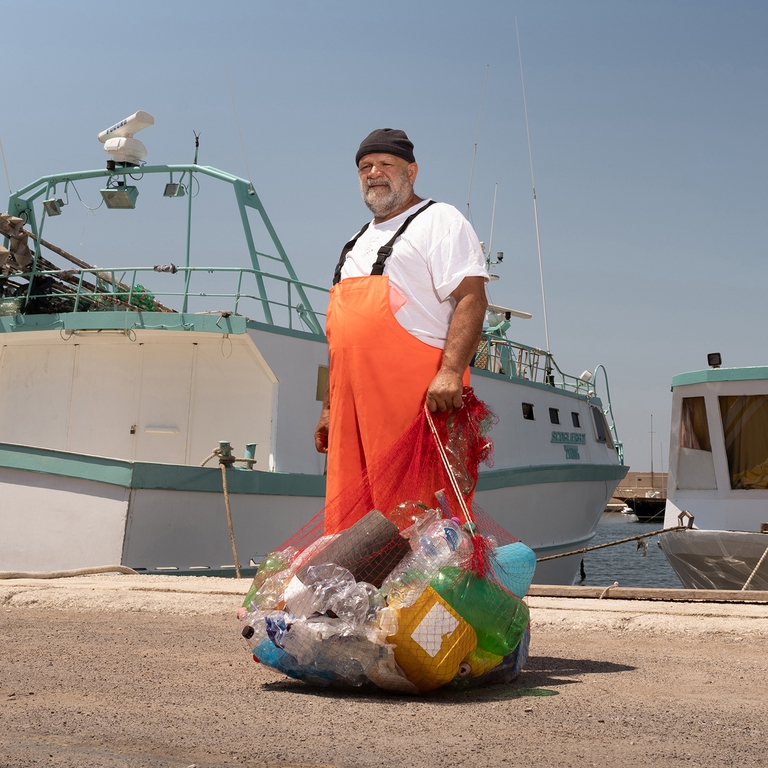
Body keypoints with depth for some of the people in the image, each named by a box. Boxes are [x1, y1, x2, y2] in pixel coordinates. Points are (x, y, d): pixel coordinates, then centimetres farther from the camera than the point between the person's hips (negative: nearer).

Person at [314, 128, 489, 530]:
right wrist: (329, 407, 23)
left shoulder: (439, 221, 5)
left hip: (418, 393, -7)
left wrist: (451, 372, -24)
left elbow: (471, 298, -10)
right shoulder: (358, 242, 28)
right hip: (353, 404, 8)